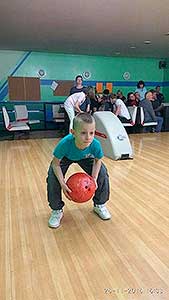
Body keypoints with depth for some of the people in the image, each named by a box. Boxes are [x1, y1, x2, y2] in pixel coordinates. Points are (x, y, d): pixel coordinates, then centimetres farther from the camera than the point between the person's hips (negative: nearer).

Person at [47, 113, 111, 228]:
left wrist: (94, 179, -26)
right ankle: (57, 210, 5)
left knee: (102, 173, -12)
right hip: (65, 158, -1)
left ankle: (99, 205, 15)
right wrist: (63, 184, -35)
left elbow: (97, 160, -14)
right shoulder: (65, 143, -43)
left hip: (85, 158, 2)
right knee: (53, 177, -21)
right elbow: (55, 163, -28)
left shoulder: (95, 144, -37)